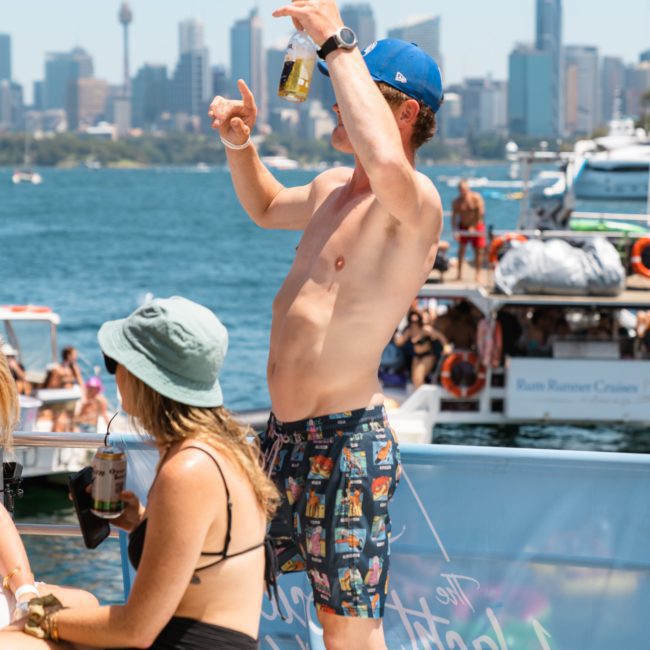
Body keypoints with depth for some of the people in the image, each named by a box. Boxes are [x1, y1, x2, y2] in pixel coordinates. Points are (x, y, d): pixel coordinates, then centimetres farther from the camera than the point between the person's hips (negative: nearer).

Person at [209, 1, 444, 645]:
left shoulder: (416, 205, -16)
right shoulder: (331, 188, 14)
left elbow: (387, 165, -42)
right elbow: (267, 208, 37)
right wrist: (239, 144, 15)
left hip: (346, 440, -9)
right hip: (283, 433, 9)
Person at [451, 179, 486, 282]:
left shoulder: (476, 198, -12)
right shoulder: (457, 202, -7)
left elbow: (481, 214, -14)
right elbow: (454, 217, -8)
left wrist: (473, 227, -17)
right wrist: (455, 231, -20)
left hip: (477, 226, -1)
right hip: (463, 227, 1)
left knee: (479, 250, -2)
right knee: (461, 247, -6)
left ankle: (478, 273, 7)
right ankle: (459, 272, -1)